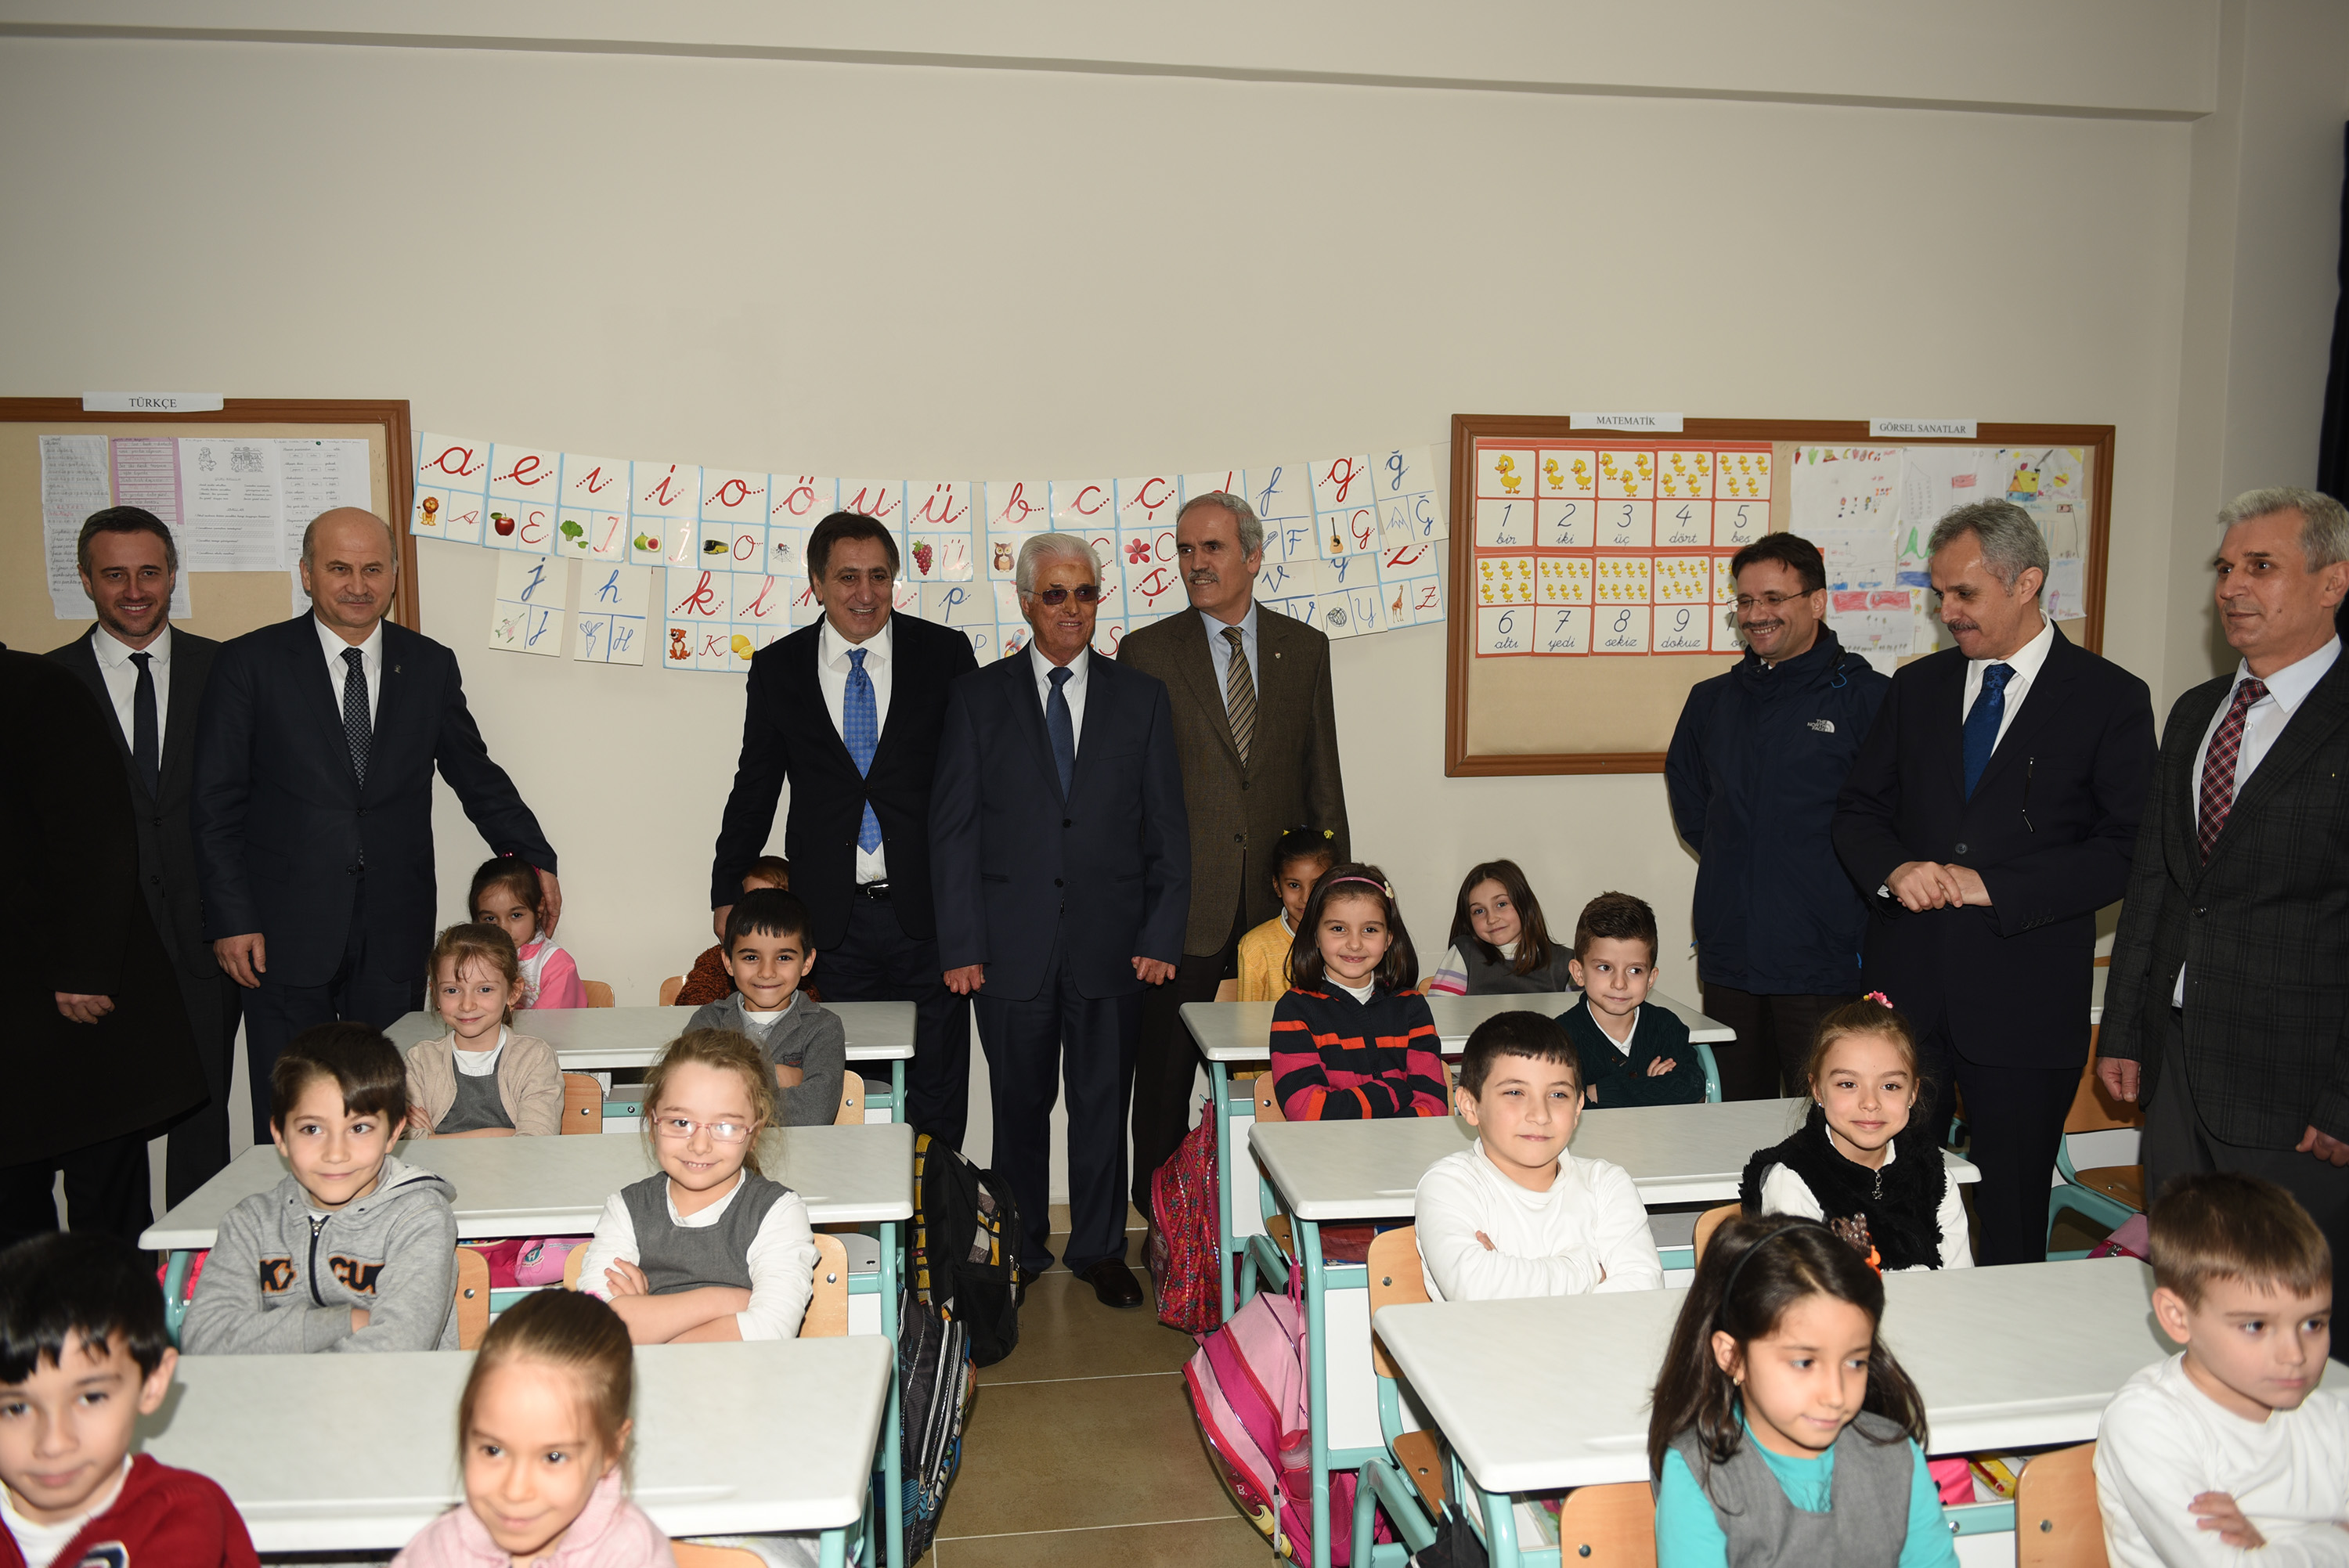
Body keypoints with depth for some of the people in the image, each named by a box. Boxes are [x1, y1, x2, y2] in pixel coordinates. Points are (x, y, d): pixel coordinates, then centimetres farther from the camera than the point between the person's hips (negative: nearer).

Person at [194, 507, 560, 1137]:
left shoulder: (431, 665, 7)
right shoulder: (250, 663, -1)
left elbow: (475, 774, 14)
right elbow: (216, 803, -1)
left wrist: (536, 859, 5)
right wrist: (232, 919, -6)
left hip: (395, 939, 2)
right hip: (286, 936, -2)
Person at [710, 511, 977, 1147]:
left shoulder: (945, 654, 1)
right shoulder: (777, 668, 5)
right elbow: (755, 786, 12)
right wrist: (726, 891, 12)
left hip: (929, 910, -1)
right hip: (833, 916, 1)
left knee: (937, 1103, 8)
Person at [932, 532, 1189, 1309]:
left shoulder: (1142, 697, 7)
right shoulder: (978, 696, 4)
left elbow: (1167, 828, 6)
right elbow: (953, 829, 1)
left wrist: (1162, 937, -2)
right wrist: (961, 945, -6)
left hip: (1111, 944, 1)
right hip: (1013, 945, -1)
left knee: (1104, 1100, 10)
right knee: (1020, 1104, 10)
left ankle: (1099, 1249, 27)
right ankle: (1021, 1250, 27)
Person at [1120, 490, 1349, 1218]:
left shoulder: (1304, 647, 8)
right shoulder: (1147, 652, 1)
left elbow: (1322, 777, 11)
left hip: (1278, 904, 2)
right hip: (1181, 905, -2)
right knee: (1166, 1074, 6)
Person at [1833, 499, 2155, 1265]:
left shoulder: (2111, 698, -1)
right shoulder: (1917, 686, 11)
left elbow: (2126, 850, -7)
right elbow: (1858, 810, 13)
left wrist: (1993, 887, -15)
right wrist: (1893, 871, -8)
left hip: (2025, 1001, -3)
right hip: (1907, 984, 3)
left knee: (2012, 1222, 6)